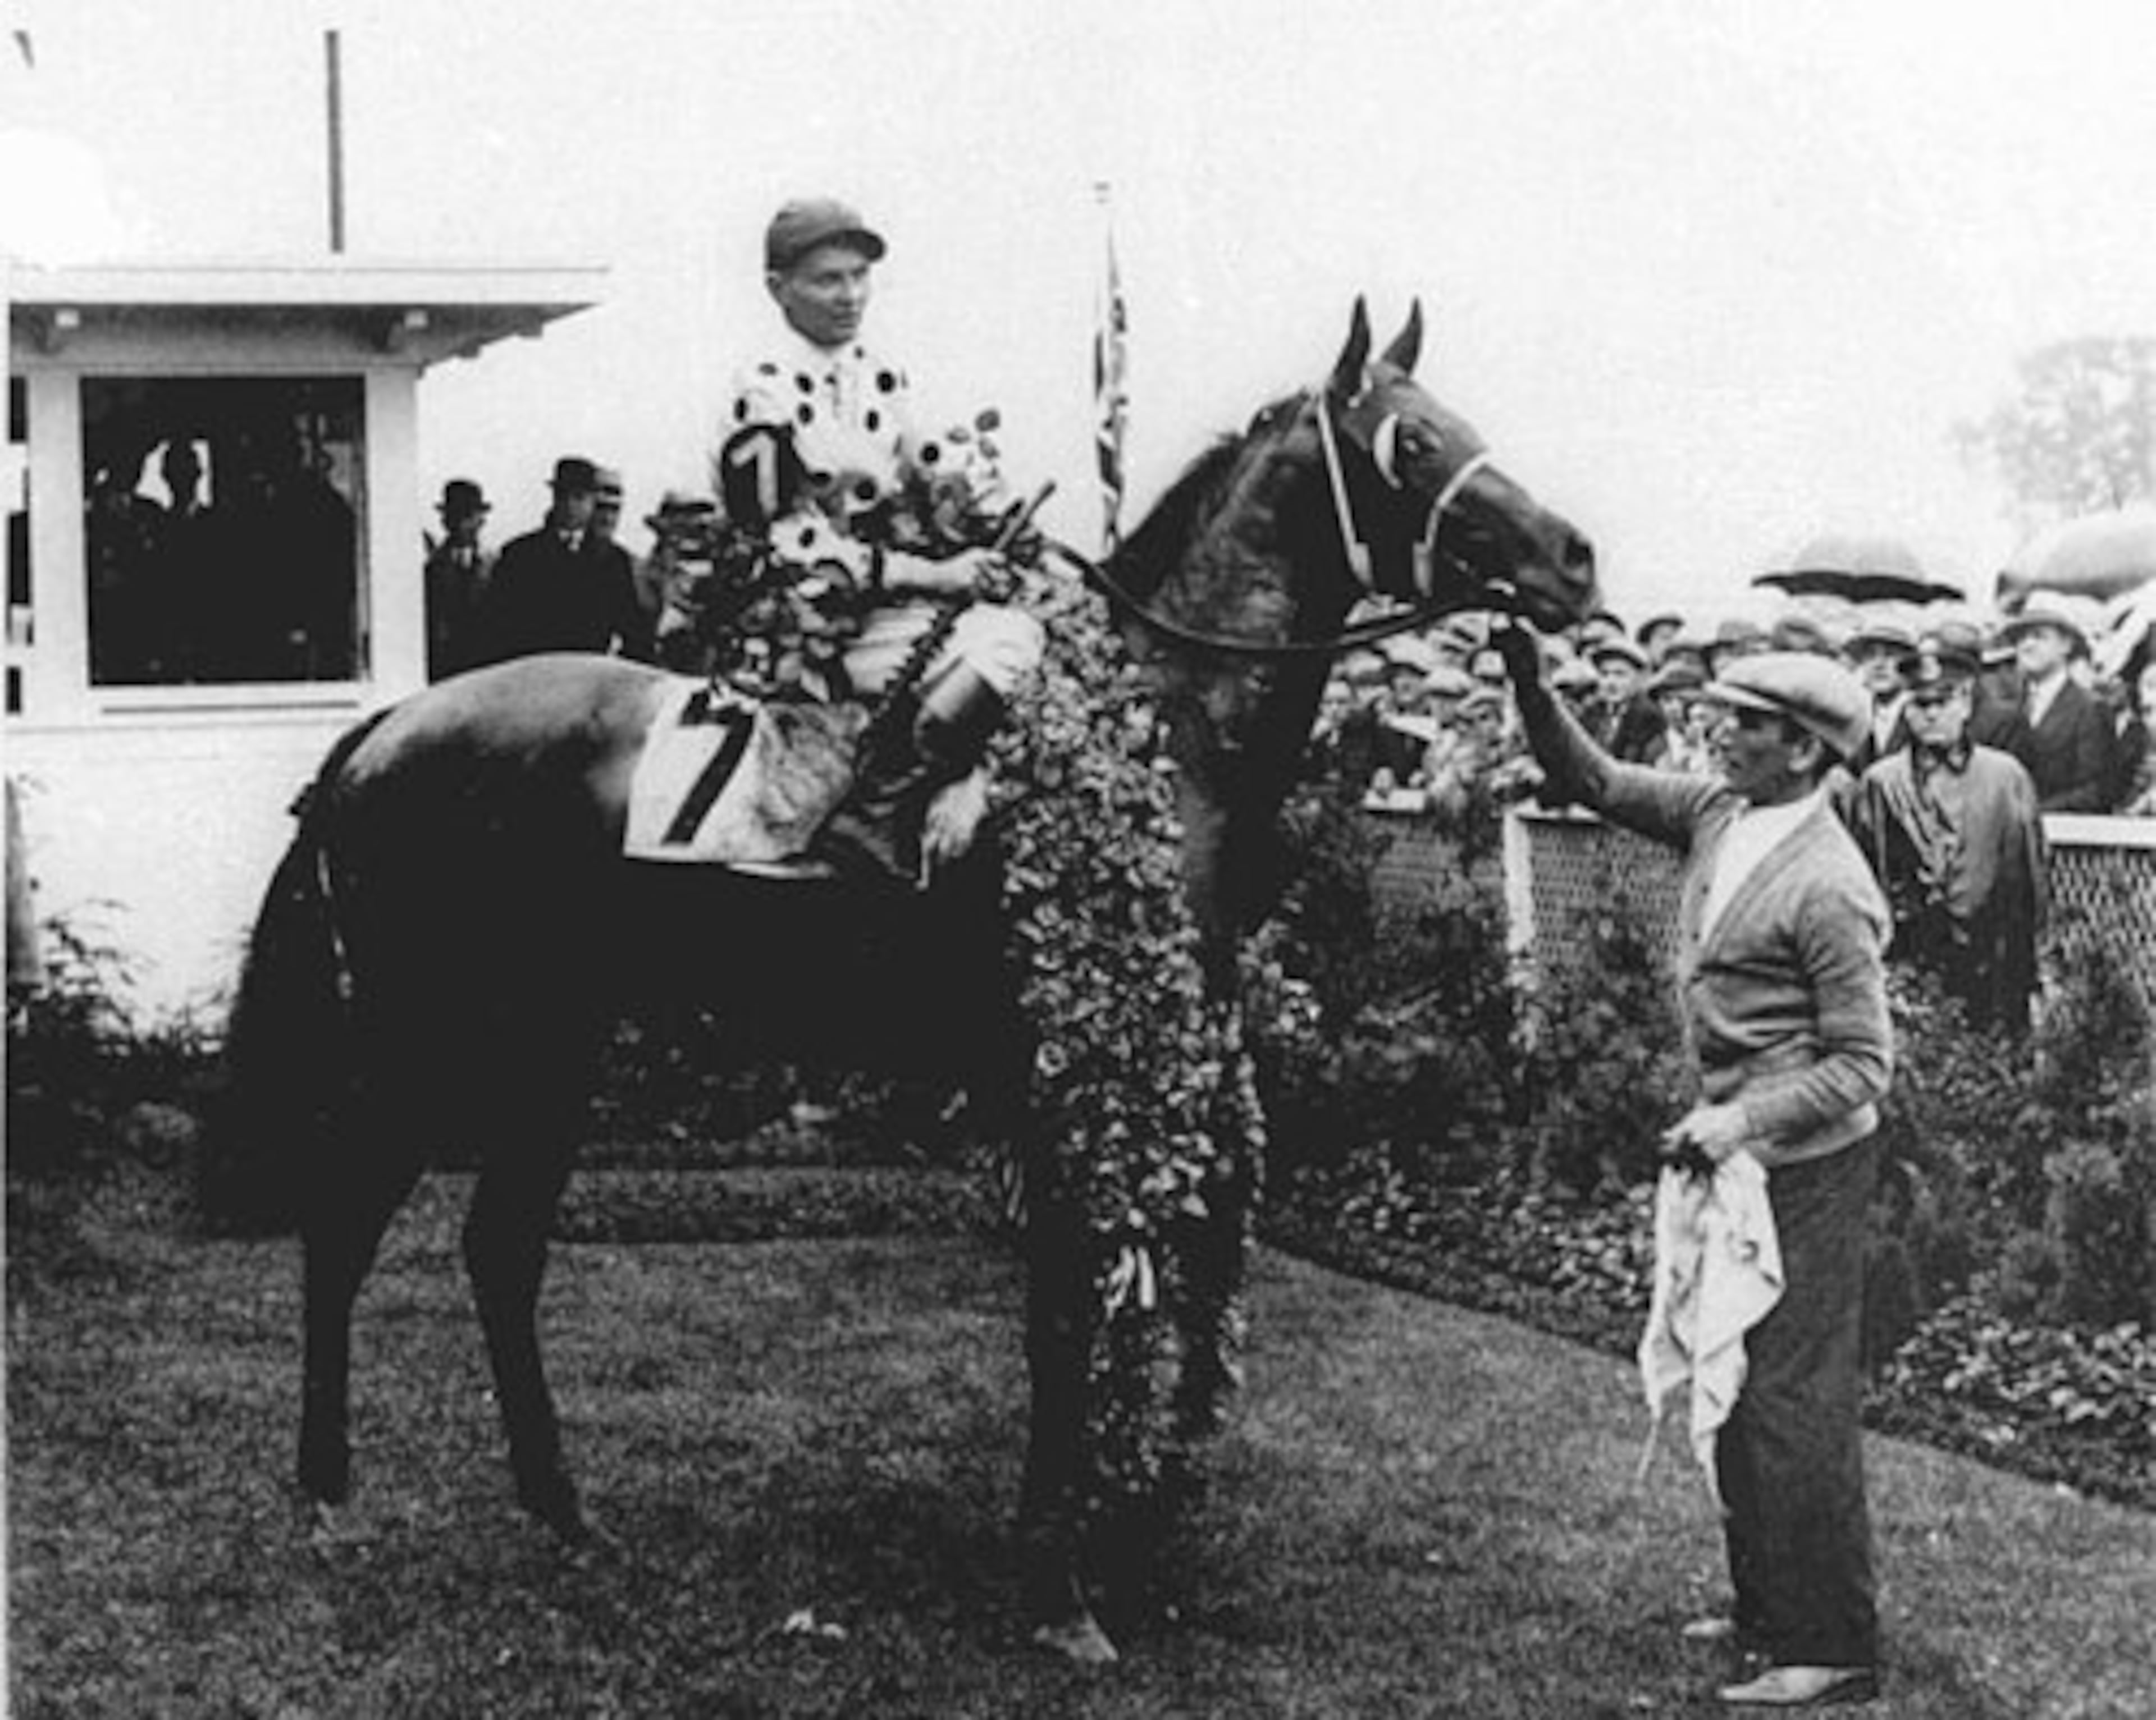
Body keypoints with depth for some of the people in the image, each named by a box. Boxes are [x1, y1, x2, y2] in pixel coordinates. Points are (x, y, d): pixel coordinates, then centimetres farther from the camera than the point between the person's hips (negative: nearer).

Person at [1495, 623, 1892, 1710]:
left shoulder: (1827, 887, -21)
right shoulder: (1717, 812, 2)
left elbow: (1863, 1063, -19)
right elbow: (1594, 781, 8)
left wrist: (1743, 1120, -25)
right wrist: (1530, 686, -7)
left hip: (1806, 1164, -9)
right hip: (1733, 1151, 9)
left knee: (1793, 1403, -5)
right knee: (1734, 1392, 16)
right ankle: (1767, 1610, 28)